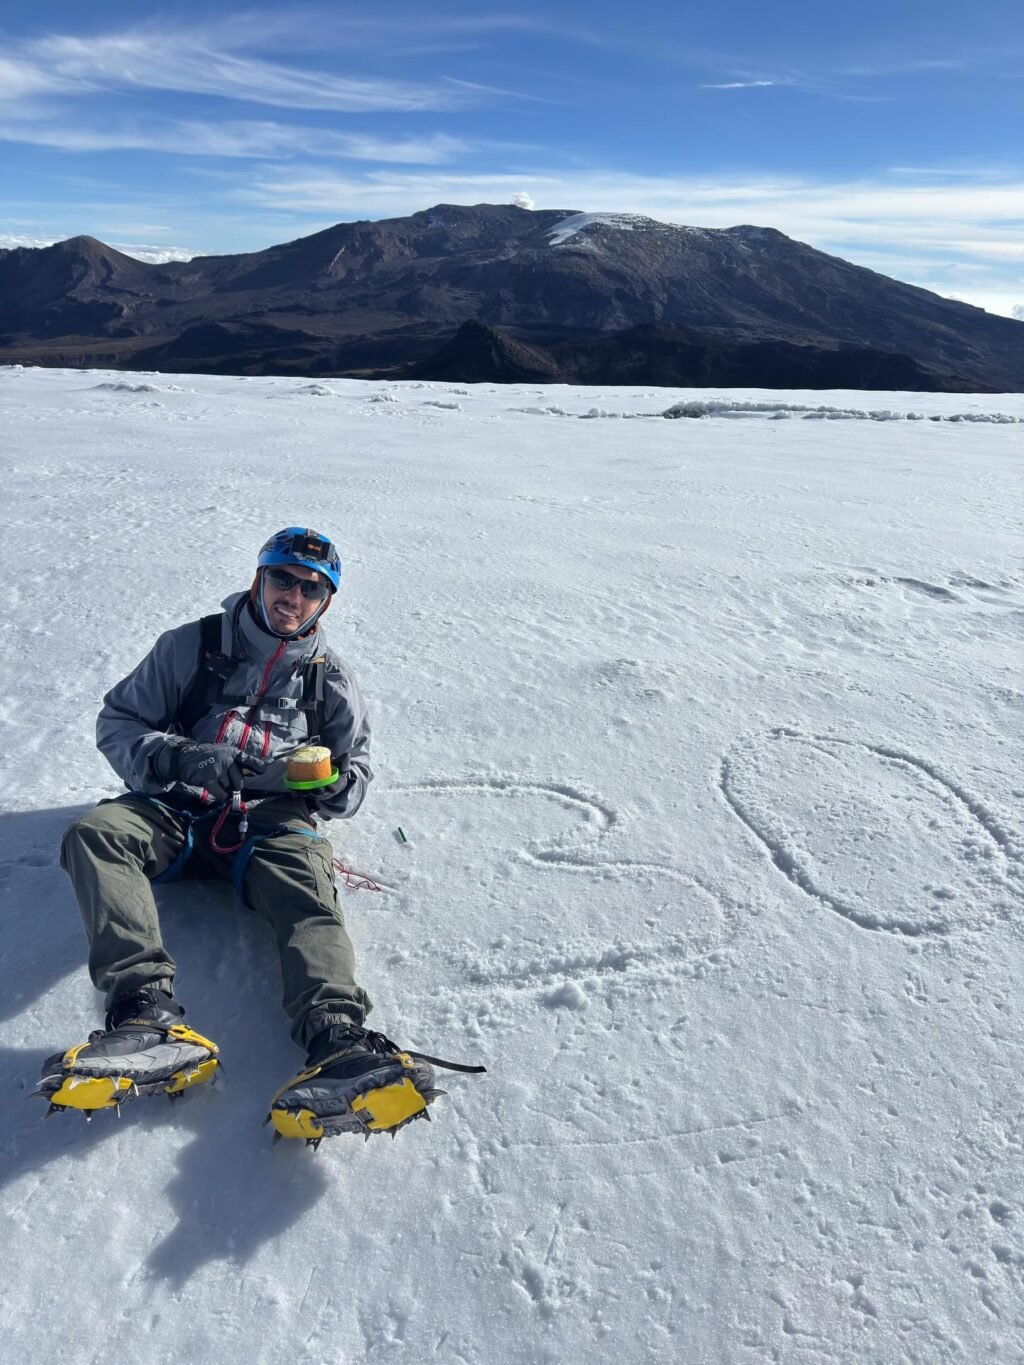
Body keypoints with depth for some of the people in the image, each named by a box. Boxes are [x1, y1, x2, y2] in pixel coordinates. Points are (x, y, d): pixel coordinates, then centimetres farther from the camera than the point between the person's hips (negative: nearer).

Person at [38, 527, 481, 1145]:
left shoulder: (330, 679, 17)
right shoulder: (193, 646, 12)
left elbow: (357, 772, 20)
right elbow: (117, 722, 9)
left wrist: (336, 781, -7)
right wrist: (174, 757, -13)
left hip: (272, 819, 0)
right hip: (178, 811, 1)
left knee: (306, 887, -32)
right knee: (92, 833, -29)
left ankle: (338, 1041, -52)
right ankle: (152, 1013, -45)